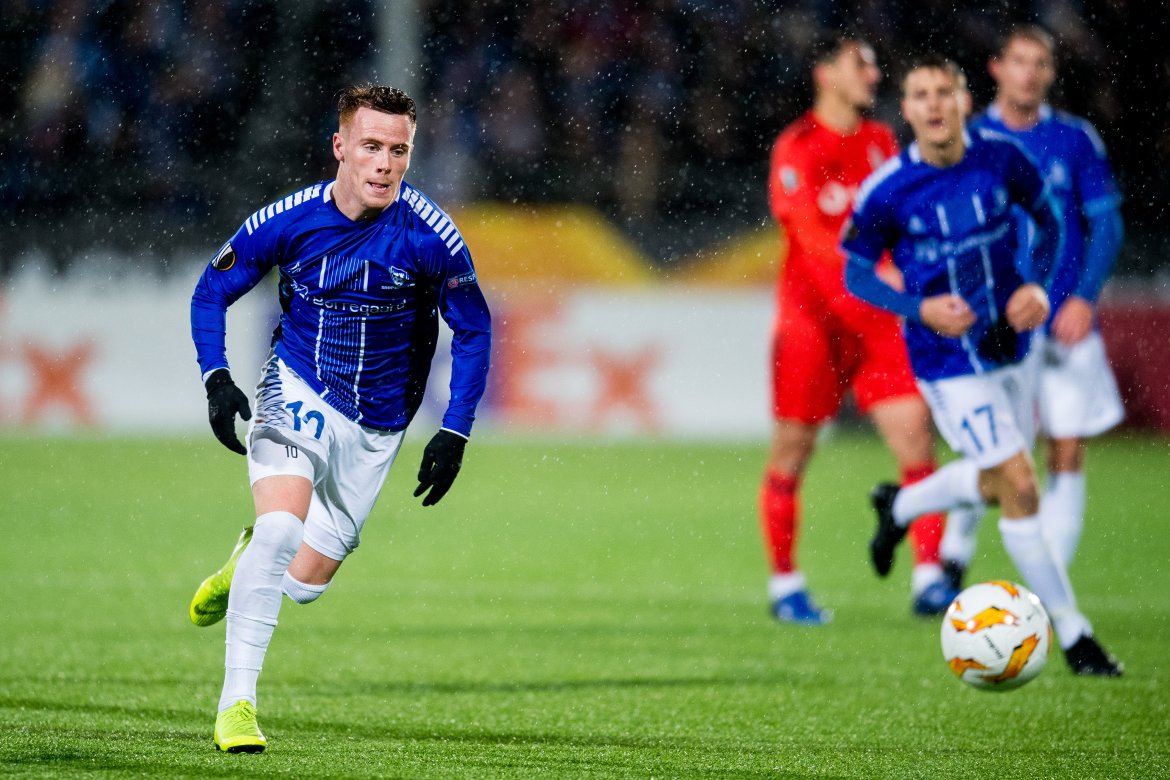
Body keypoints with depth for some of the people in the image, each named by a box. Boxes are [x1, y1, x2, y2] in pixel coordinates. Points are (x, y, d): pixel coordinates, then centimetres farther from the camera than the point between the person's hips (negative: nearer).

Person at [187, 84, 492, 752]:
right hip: (298, 394, -2)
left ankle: (250, 561, 42)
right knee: (281, 525, -27)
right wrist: (216, 379, -14)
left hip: (378, 425, 2)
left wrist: (455, 434, -8)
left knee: (305, 583, 5)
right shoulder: (287, 221, -15)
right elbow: (211, 292, 1)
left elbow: (474, 329, -2)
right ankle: (237, 700, -19)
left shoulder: (431, 235, -17)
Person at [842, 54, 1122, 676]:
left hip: (1008, 343, 5)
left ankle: (899, 508, 49)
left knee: (997, 485, 20)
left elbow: (1046, 218, 9)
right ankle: (1072, 633, 0)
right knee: (1020, 488, -10)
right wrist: (919, 309, -21)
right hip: (948, 362, -5)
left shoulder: (1002, 158, -8)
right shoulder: (886, 192, -16)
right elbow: (855, 273, -5)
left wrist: (1037, 284, -8)